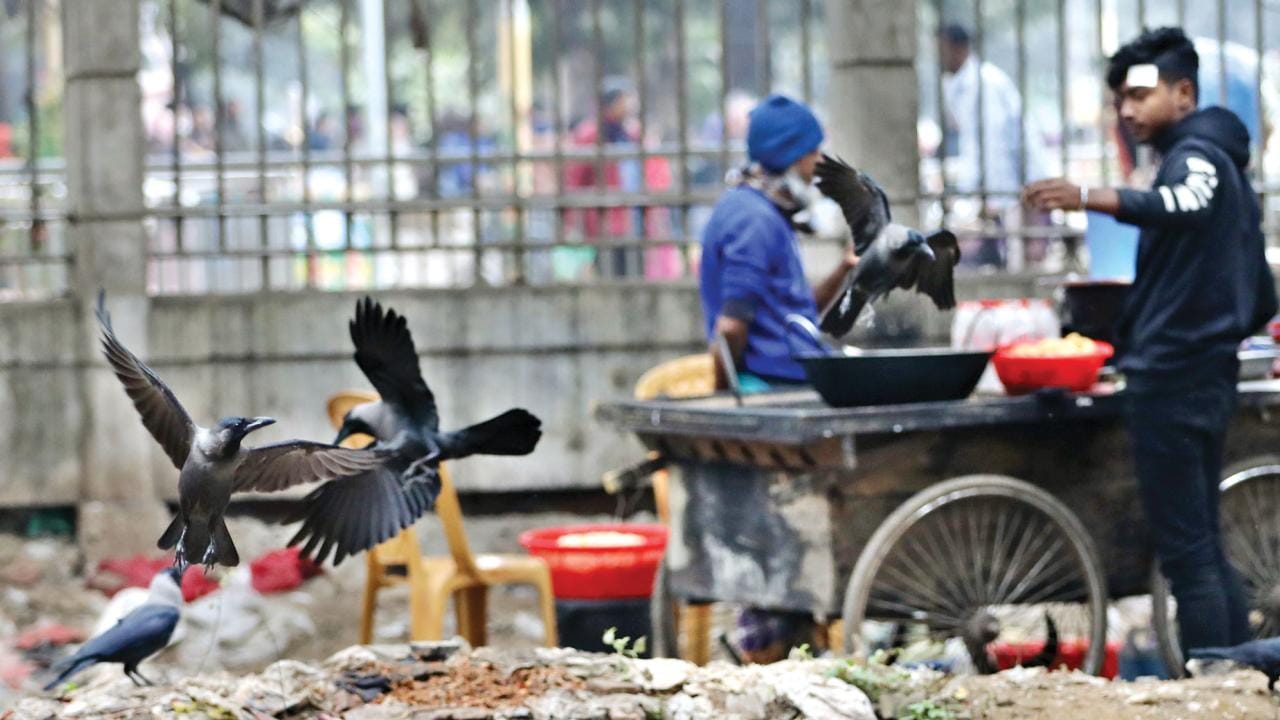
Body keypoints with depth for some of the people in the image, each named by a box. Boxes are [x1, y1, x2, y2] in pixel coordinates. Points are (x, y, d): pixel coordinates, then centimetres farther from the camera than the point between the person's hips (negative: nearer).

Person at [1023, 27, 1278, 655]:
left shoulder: (1196, 154, -11)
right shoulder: (1224, 162, 20)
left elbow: (1188, 204, -39)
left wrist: (1090, 198, -52)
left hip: (1170, 382, -11)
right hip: (1210, 379, 11)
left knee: (1186, 552, -9)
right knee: (1205, 548, 14)